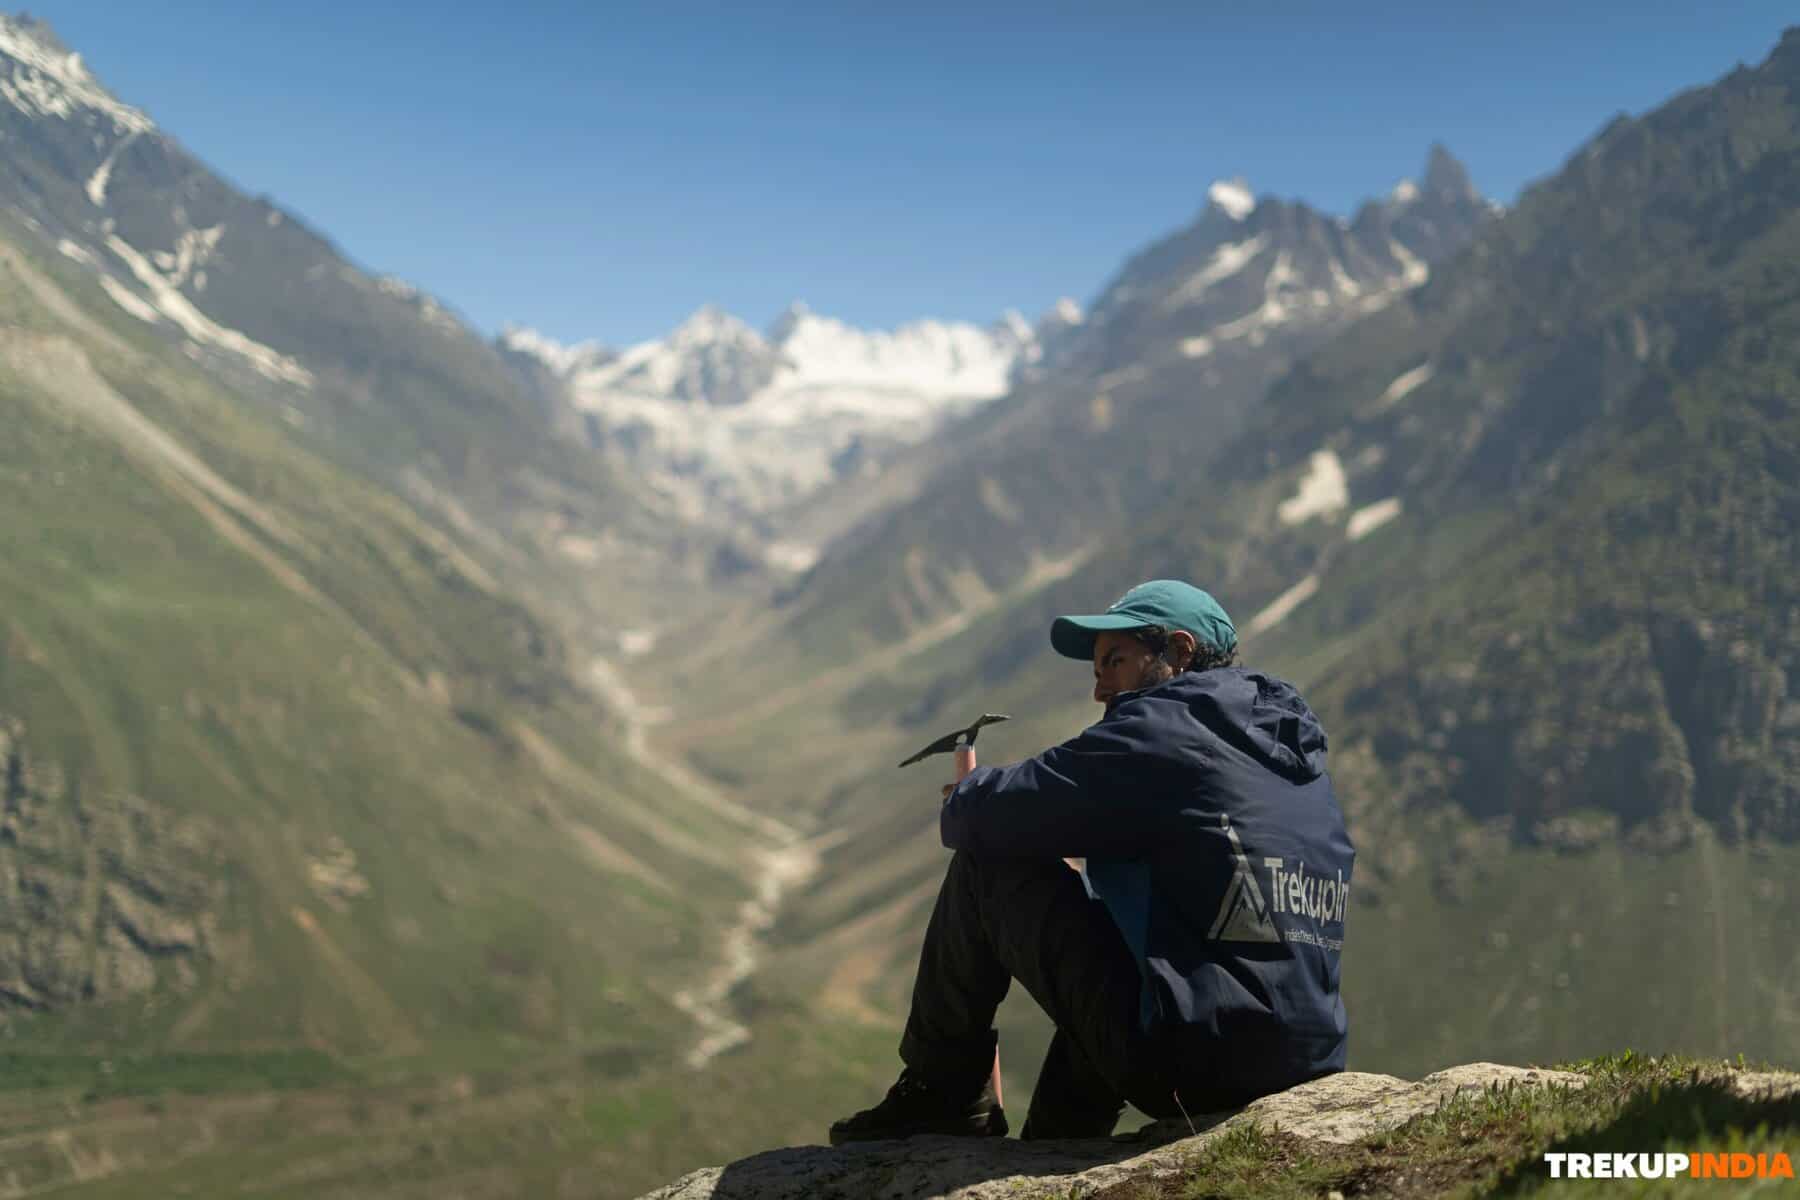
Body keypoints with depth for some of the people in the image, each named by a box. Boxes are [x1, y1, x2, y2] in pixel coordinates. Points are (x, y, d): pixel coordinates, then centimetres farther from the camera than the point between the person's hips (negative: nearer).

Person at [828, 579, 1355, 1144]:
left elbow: (981, 820, -7)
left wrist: (963, 798, 17)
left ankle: (941, 1093, 15)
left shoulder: (1160, 730, -8)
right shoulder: (1295, 751, 17)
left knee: (985, 865, 2)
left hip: (1183, 1064, -9)